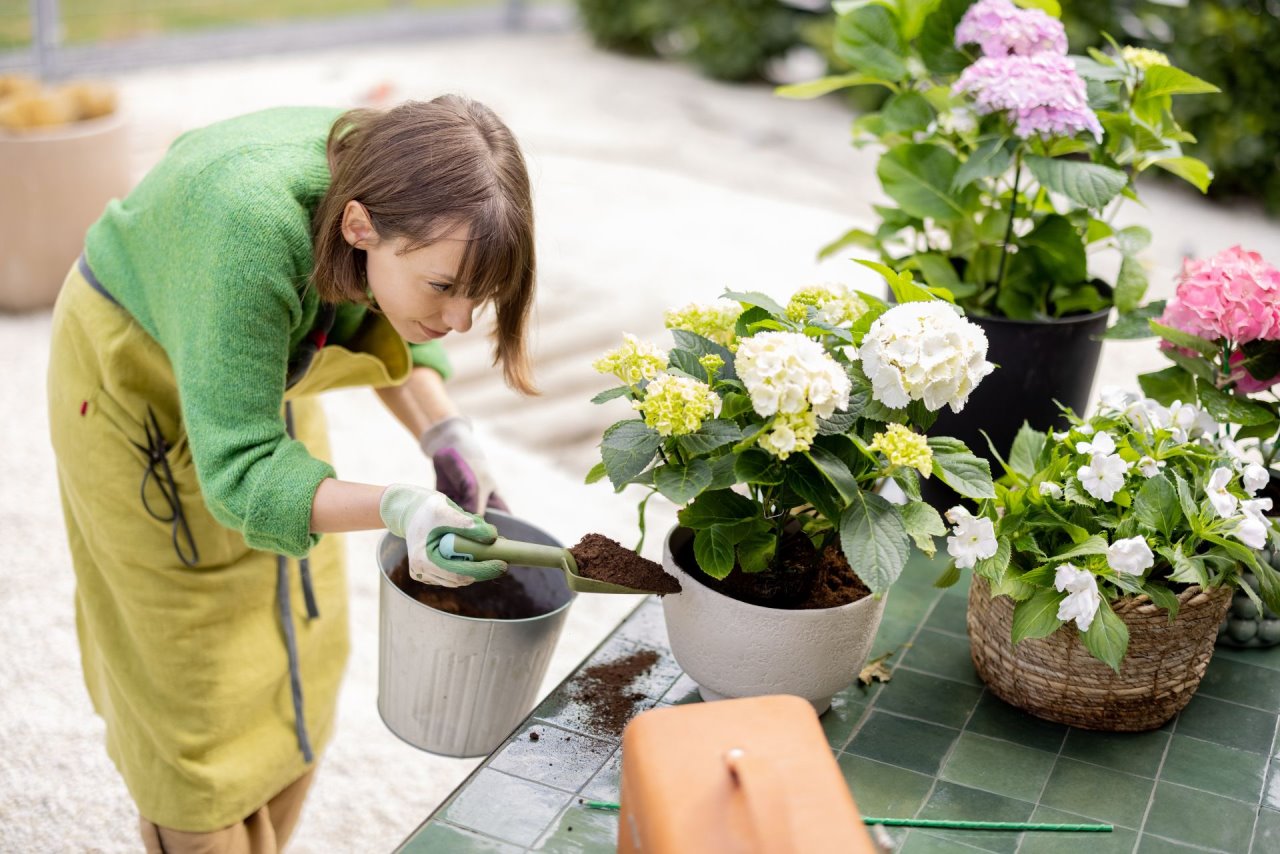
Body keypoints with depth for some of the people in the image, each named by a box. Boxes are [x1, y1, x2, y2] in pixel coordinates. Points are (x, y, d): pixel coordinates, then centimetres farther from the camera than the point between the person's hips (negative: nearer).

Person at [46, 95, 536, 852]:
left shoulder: (406, 200, -25)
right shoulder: (256, 232, -43)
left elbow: (385, 331, -4)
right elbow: (238, 472, -38)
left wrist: (444, 433, -20)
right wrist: (396, 509, -52)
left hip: (260, 356, 6)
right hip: (137, 368, -6)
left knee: (296, 644, 14)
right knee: (200, 678, 3)